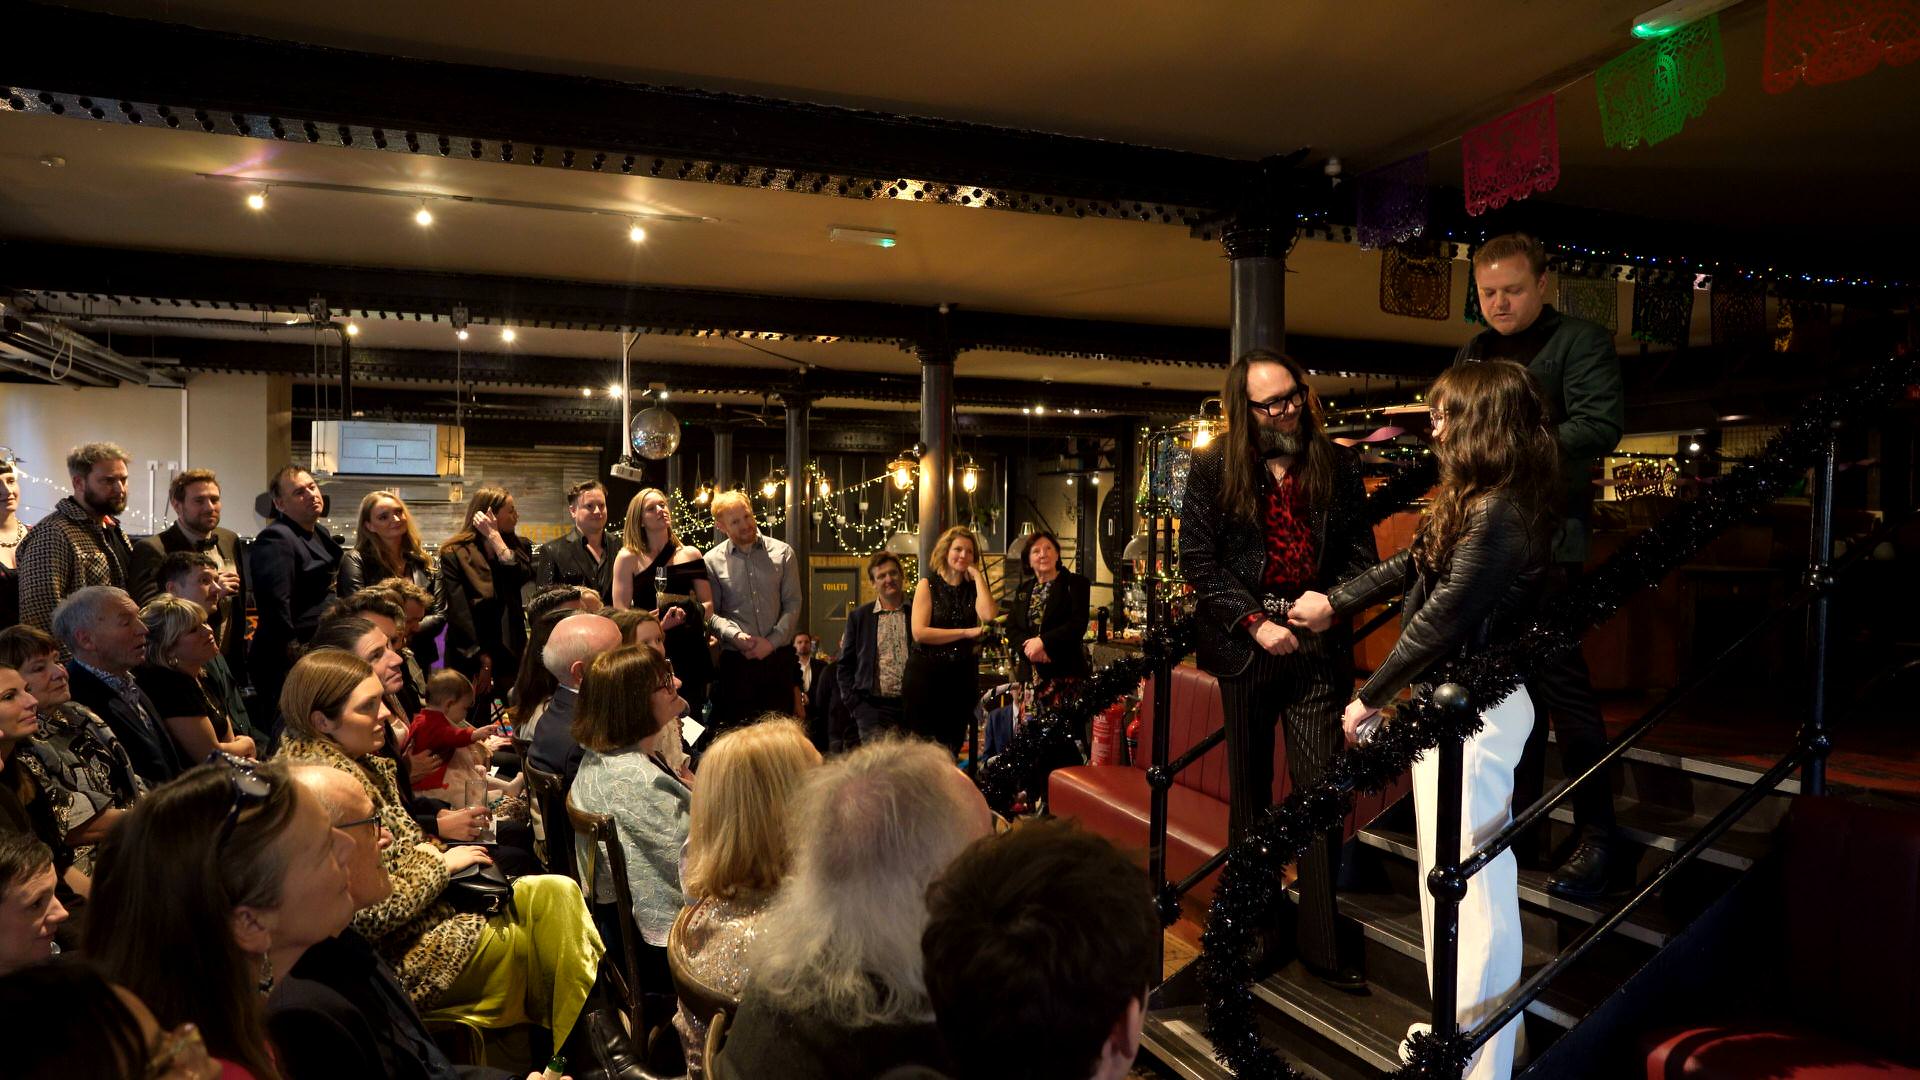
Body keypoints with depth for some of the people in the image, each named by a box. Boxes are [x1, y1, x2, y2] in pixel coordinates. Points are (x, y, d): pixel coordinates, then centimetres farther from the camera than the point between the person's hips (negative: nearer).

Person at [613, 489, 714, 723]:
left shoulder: (690, 554, 8)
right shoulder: (628, 558, 1)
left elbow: (708, 606, 8)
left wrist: (685, 614, -13)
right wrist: (657, 621, -19)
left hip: (689, 652, 2)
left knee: (690, 719, 6)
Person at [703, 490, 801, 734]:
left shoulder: (781, 553, 6)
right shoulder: (712, 561, 4)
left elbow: (793, 604, 2)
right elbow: (710, 612, -1)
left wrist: (771, 641, -9)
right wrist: (735, 635, -18)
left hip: (778, 657, 1)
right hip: (736, 659, -1)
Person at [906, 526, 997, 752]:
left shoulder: (975, 587, 7)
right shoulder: (928, 584, -2)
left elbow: (989, 616, -15)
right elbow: (919, 632, -13)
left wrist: (977, 575, -7)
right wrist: (967, 632, -14)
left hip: (963, 676, 3)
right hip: (927, 674, -3)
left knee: (952, 745, 11)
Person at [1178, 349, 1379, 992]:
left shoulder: (1338, 465, 4)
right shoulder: (1214, 468, -1)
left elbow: (1362, 552, 9)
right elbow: (1196, 560, -4)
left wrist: (1331, 601, -9)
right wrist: (1255, 622, -12)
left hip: (1317, 645, 1)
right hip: (1245, 643, 0)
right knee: (1250, 792, 13)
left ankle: (1320, 944, 11)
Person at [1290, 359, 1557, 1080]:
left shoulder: (1500, 513, -20)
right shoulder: (1476, 502, 11)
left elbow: (1440, 620, -21)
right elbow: (1412, 564, 21)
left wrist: (1370, 699, -13)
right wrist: (1336, 602, 25)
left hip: (1474, 710, -10)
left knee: (1466, 879, -2)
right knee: (1461, 873, 17)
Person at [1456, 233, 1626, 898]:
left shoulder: (1581, 342, 0)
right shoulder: (1474, 352, 19)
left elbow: (1599, 426, -14)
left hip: (1547, 542, -6)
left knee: (1561, 681, -5)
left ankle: (1595, 837, 8)